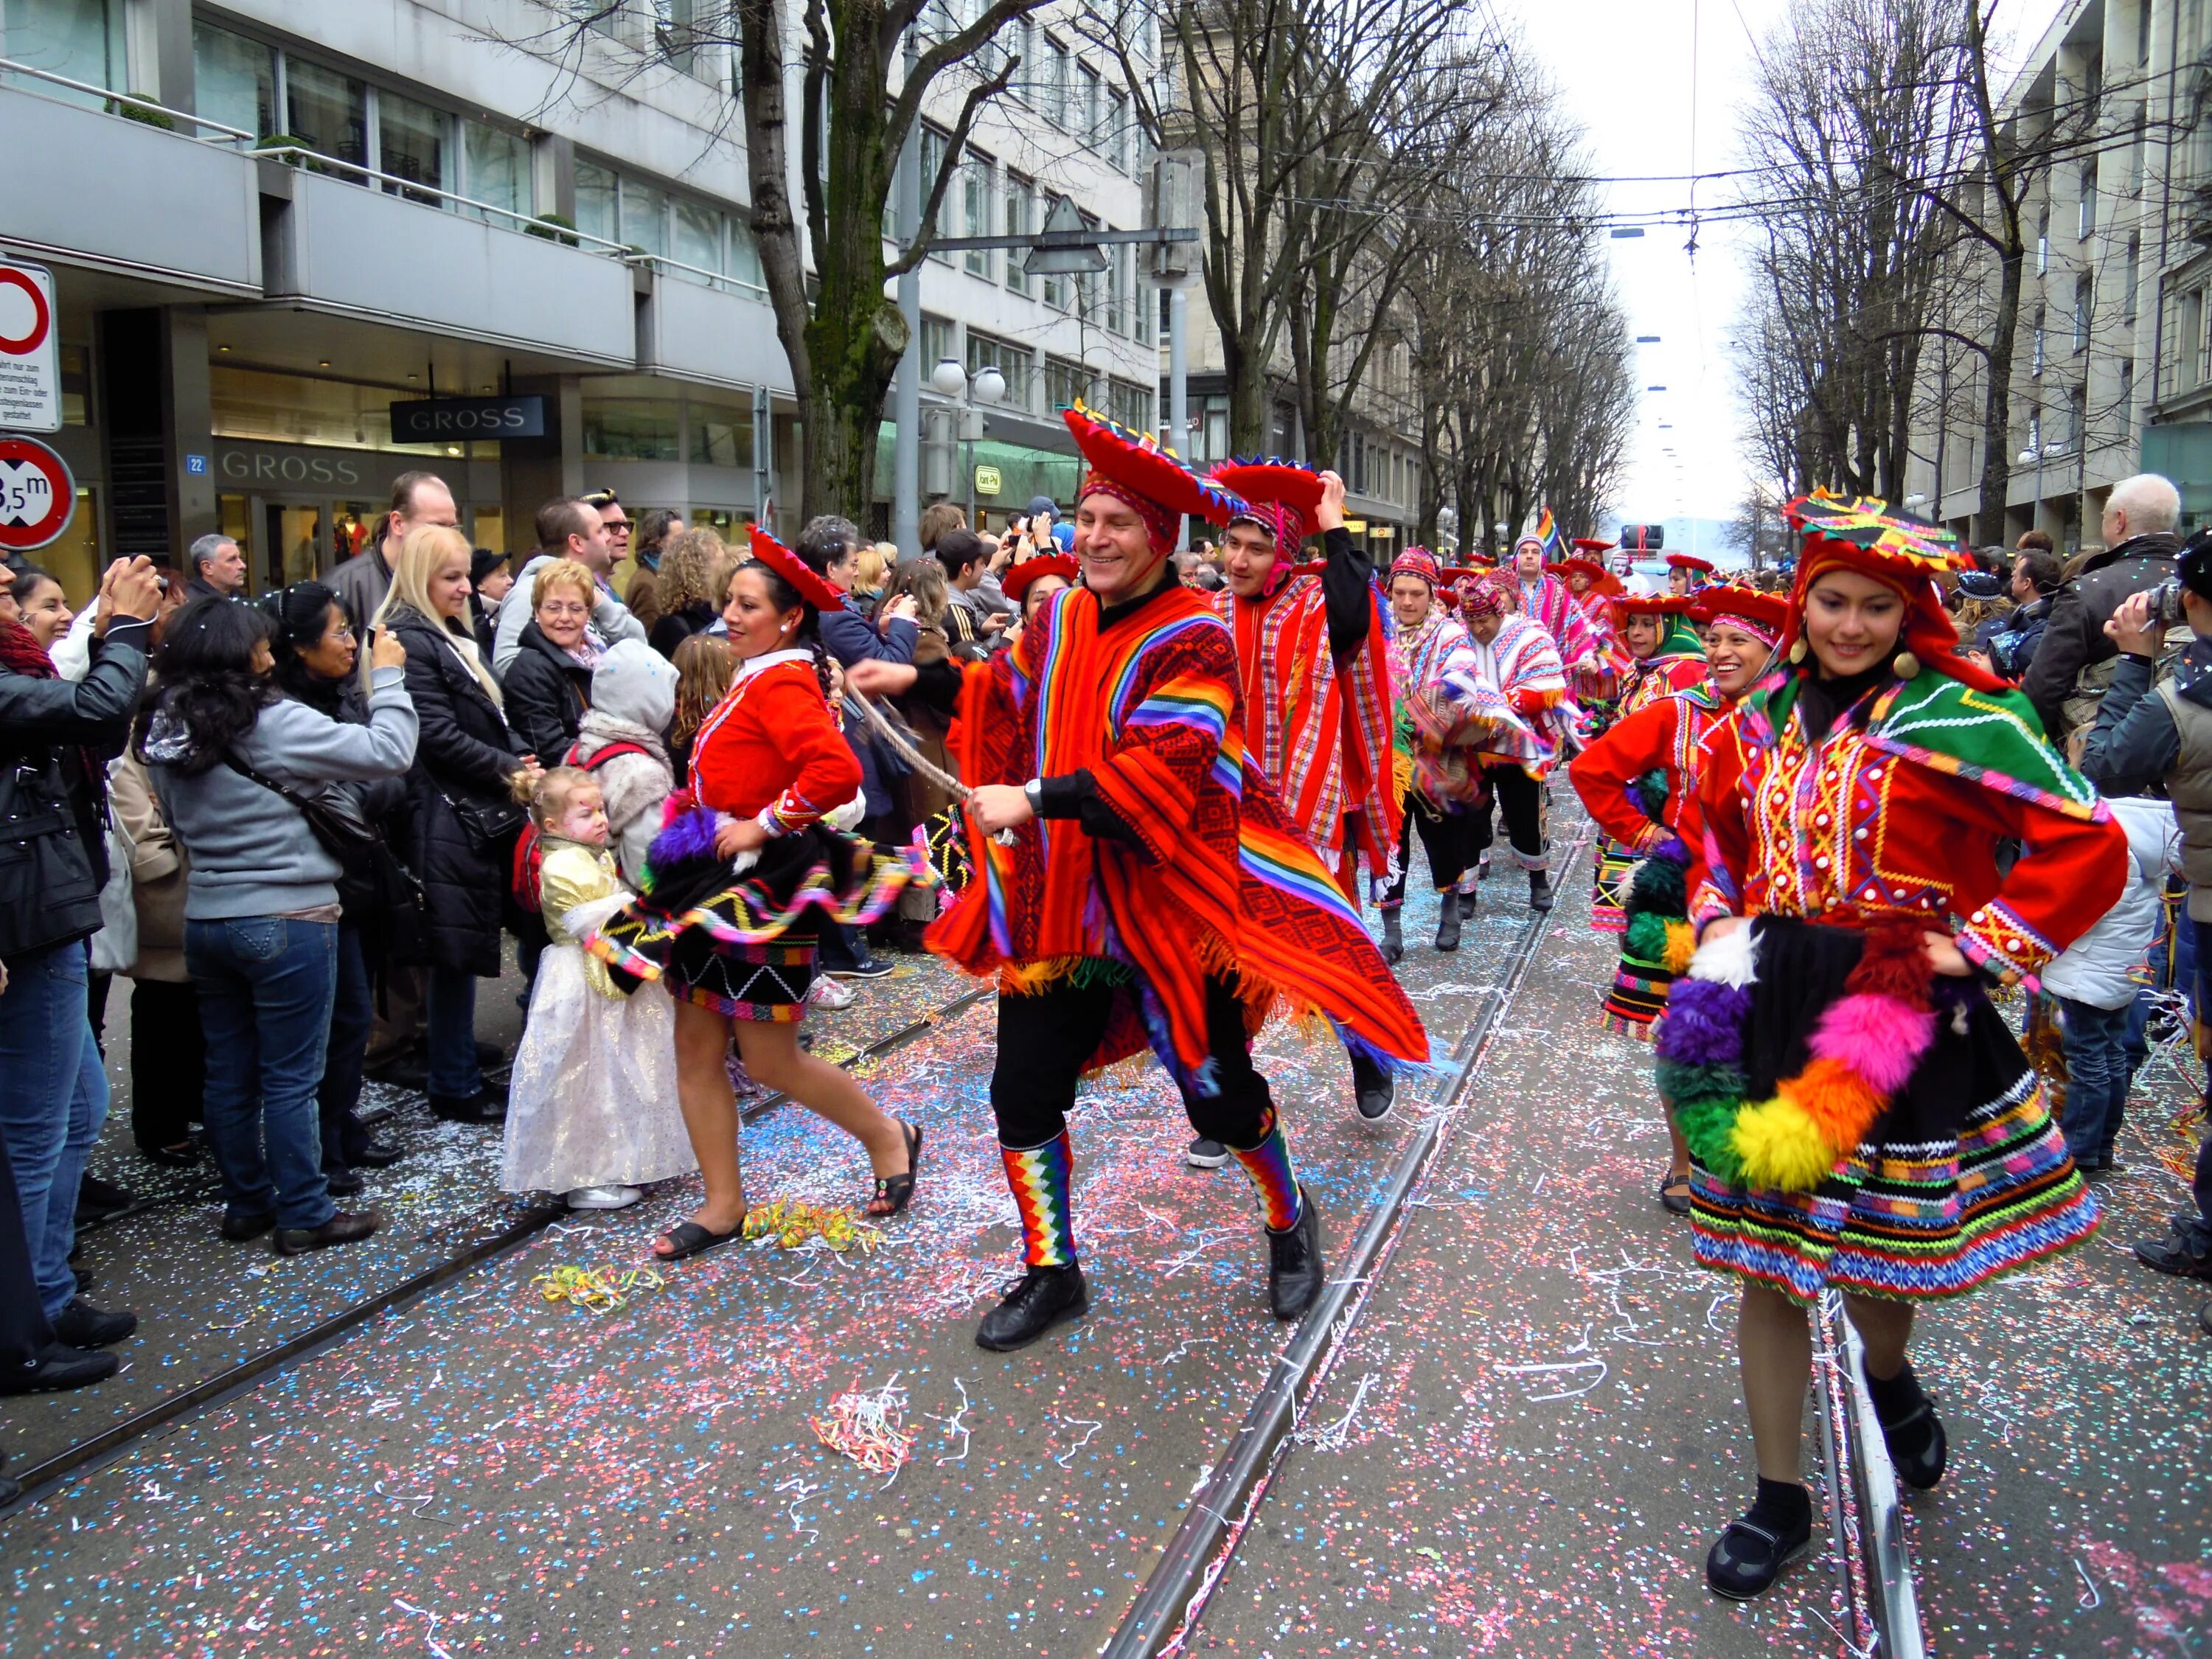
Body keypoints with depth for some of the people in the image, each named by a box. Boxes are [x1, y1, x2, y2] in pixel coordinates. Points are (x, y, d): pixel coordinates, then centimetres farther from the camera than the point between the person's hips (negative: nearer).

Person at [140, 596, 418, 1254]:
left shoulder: (167, 732, 4)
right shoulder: (275, 724, -18)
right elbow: (387, 753, -18)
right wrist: (387, 679, -6)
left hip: (206, 921, 7)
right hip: (287, 921, -7)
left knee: (229, 1075, 15)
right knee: (291, 1078, 2)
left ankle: (245, 1205, 26)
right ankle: (303, 1216, 10)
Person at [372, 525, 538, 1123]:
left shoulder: (454, 638, 18)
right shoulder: (410, 642, -12)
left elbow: (490, 724, 21)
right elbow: (440, 737, -18)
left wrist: (522, 763, 7)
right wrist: (508, 770, -14)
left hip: (478, 816, 10)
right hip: (447, 822, -10)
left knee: (464, 953, 15)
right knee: (456, 951, -2)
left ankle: (461, 1069, 25)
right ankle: (455, 1086, 8)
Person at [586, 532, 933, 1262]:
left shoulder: (782, 682, -17)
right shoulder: (756, 678, 12)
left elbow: (837, 771, -33)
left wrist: (762, 825, -23)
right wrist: (716, 822, 13)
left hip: (762, 884, -10)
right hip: (717, 881, 10)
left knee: (770, 1059, 0)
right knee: (696, 1049, 10)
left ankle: (889, 1138, 23)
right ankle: (723, 1207, 21)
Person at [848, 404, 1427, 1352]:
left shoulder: (1193, 640, -15)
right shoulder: (1061, 618, 5)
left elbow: (1166, 768, -27)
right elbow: (1009, 693, 26)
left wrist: (1035, 799, -30)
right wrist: (915, 681, 17)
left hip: (1168, 906, -6)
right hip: (1056, 905, 6)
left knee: (1217, 1092, 6)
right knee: (1024, 1091, 6)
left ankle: (1290, 1223, 37)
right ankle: (1052, 1275, 26)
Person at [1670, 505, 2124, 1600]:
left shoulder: (1957, 719, -9)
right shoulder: (1762, 718, 7)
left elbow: (2089, 848, -12)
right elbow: (1718, 832, 25)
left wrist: (1977, 946, -14)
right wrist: (1716, 927, 11)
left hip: (1891, 1018, -4)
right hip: (1766, 1006, 4)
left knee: (1870, 1241, 8)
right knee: (1766, 1259, 8)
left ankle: (1888, 1375, 46)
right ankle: (1780, 1500, 24)